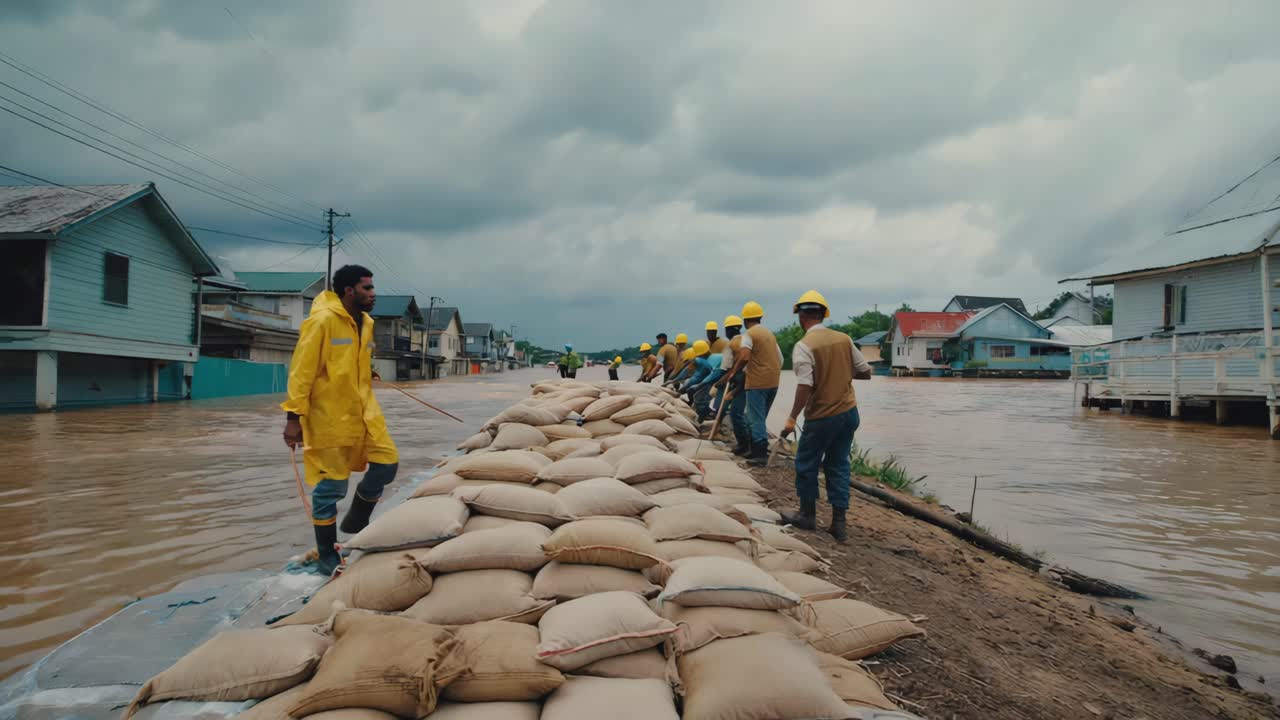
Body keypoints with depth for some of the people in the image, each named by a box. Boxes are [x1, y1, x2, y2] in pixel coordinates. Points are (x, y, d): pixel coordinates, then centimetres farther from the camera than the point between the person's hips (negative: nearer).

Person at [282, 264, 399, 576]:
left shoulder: (366, 323, 9)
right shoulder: (322, 321, -15)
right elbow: (301, 371, -16)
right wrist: (294, 416, -18)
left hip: (362, 411, 7)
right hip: (329, 416, -7)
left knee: (387, 462, 2)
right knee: (330, 486, 0)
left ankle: (356, 521, 27)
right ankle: (327, 556, 15)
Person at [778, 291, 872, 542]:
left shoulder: (804, 346, -15)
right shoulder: (844, 339, 1)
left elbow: (805, 387, -22)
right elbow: (866, 372, 7)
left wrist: (791, 419, -16)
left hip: (822, 417, -5)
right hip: (849, 413, 5)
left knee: (806, 465, 13)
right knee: (838, 465, 13)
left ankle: (808, 515, 26)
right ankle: (839, 523, 13)